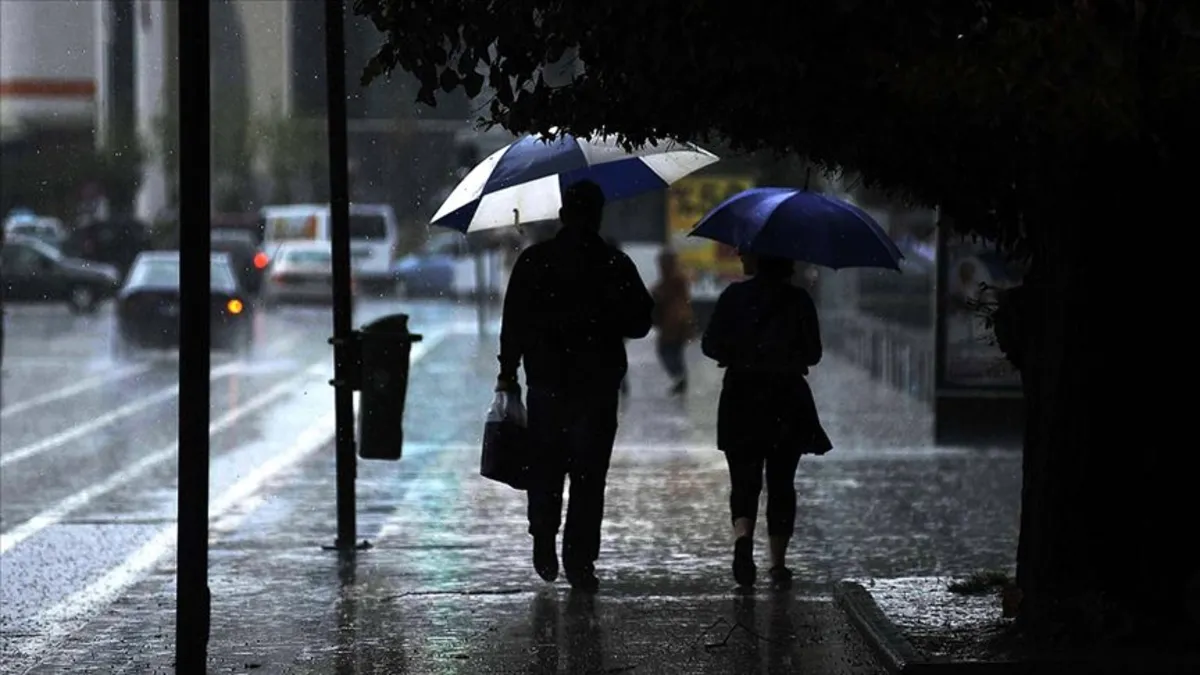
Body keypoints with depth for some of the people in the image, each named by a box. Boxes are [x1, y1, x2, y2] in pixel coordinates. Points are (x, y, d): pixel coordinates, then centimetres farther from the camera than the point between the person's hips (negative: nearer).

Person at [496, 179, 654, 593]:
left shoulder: (533, 261, -2)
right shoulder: (616, 265, -3)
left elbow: (513, 322, -2)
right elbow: (639, 324, 3)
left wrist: (508, 372, 5)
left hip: (546, 382, 1)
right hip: (598, 385, -1)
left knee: (546, 467, 17)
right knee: (589, 474, 2)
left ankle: (544, 541, 11)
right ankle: (579, 561, -2)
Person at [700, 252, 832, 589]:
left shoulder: (735, 296, -4)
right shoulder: (799, 300, -2)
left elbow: (711, 345, -5)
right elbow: (813, 353, 0)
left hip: (742, 399, -1)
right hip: (788, 400, 1)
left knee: (745, 479, 4)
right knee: (781, 482, 11)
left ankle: (743, 536, -24)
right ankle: (778, 562, 10)